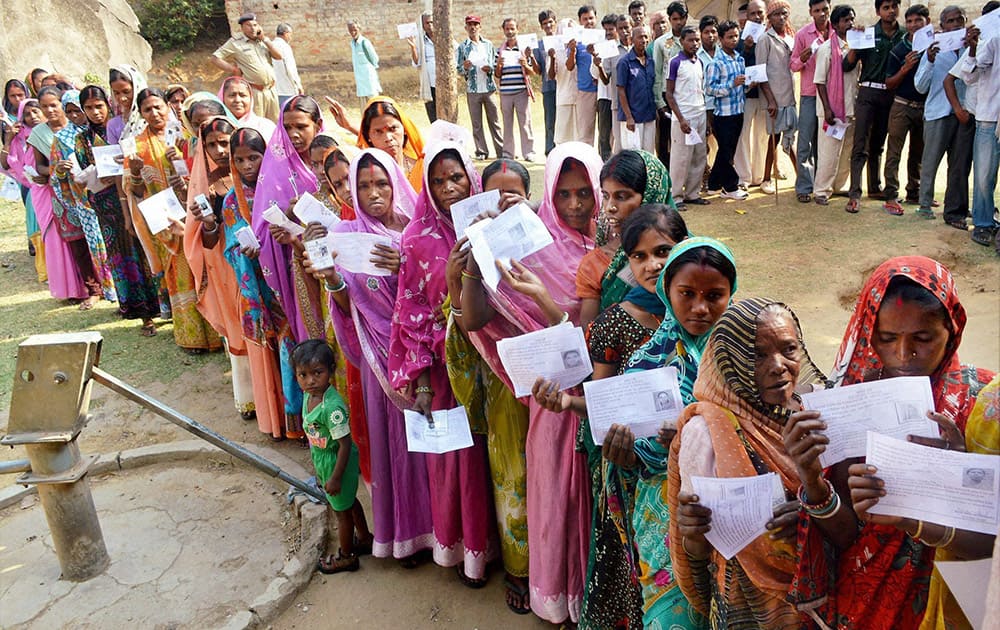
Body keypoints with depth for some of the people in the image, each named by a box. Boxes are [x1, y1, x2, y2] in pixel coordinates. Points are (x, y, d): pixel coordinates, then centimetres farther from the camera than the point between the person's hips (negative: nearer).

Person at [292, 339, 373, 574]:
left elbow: (345, 443, -28)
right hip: (323, 460, 8)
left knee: (342, 510, 14)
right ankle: (365, 538, 51)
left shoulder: (332, 406, -35)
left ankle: (346, 557, 37)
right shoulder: (308, 396, -8)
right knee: (349, 501, 28)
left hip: (337, 463, -8)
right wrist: (318, 465, 18)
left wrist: (335, 477, -21)